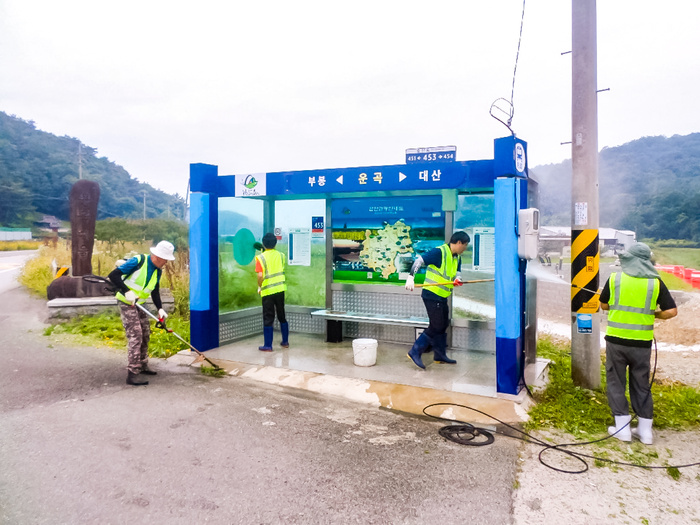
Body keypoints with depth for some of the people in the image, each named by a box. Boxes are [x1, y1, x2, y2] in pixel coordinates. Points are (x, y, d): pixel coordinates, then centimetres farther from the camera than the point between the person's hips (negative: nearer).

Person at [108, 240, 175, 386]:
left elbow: (155, 292, 10)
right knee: (135, 336, -14)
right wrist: (127, 291, -29)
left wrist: (160, 308, -3)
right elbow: (113, 275, -22)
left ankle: (142, 366, 29)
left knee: (145, 335, 13)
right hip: (126, 303, -8)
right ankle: (132, 374, -11)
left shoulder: (158, 271, 3)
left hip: (139, 305, 8)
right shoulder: (138, 261, -20)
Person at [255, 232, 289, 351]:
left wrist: (259, 287, -2)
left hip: (267, 291, -4)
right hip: (280, 290, 4)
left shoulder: (261, 258, -10)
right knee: (282, 317, 17)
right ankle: (285, 341, 25)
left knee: (268, 319, 3)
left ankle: (268, 345, 8)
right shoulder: (281, 255, 3)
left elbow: (260, 276, -17)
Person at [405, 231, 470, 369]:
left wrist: (457, 279, -12)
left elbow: (456, 272, 13)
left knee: (443, 325, 16)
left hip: (442, 297, 9)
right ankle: (415, 352, -1)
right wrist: (411, 277, -33)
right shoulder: (439, 252, -16)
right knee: (436, 327, -8)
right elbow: (419, 261, -22)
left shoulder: (457, 257, 11)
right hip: (431, 295, -9)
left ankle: (440, 355, 30)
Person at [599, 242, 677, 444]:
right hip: (642, 342, 1)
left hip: (616, 339, -1)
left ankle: (622, 428, 12)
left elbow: (604, 305, 7)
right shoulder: (655, 282, -3)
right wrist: (653, 314, 13)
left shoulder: (615, 278, -3)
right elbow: (671, 312, -4)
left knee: (616, 382, 11)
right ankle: (645, 430, 21)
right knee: (641, 385, 14)